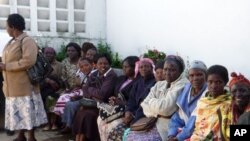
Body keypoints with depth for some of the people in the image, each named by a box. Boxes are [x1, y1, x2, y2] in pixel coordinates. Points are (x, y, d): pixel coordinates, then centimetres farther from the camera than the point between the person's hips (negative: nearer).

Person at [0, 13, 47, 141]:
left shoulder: (27, 41, -14)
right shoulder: (12, 41, 15)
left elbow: (29, 61, -24)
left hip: (24, 85, -9)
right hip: (12, 85, 9)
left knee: (27, 111, -1)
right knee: (18, 111, 15)